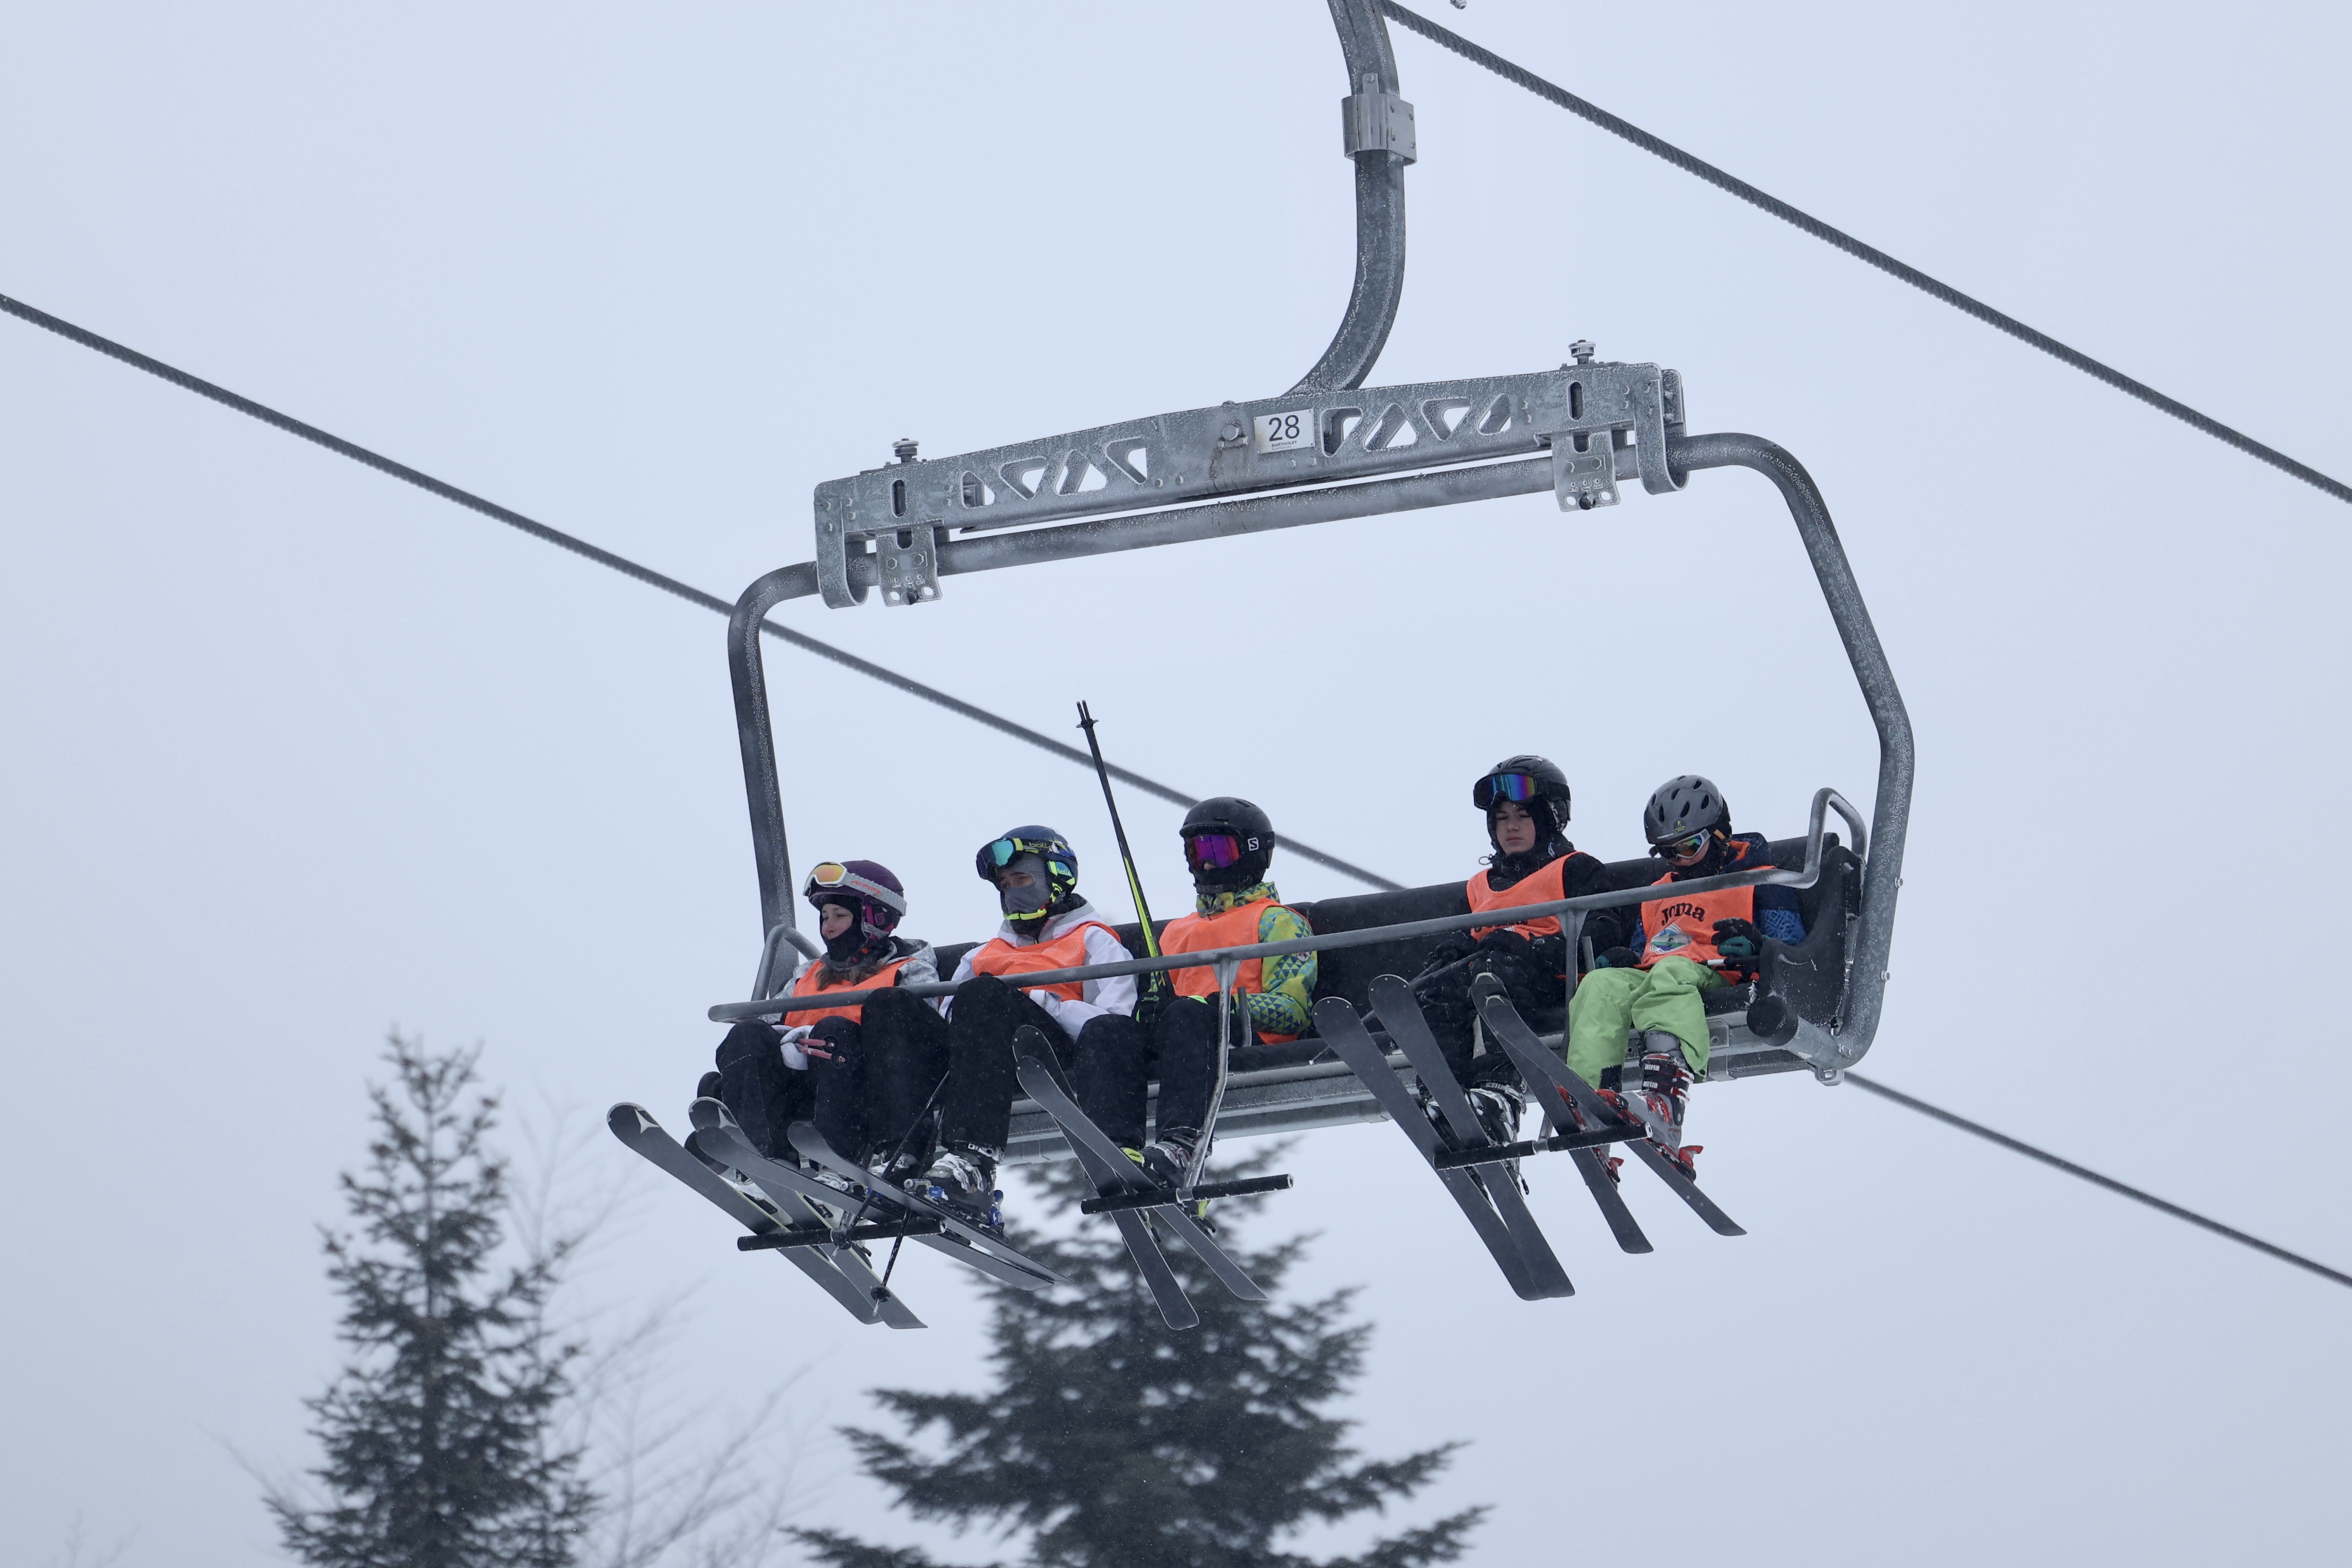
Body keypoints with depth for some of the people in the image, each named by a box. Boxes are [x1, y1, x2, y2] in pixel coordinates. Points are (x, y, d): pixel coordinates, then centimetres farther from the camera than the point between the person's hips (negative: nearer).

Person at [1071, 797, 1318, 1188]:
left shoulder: (1274, 920, 18)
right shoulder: (1178, 931, 38)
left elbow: (1294, 1010, 3)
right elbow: (1163, 1000, 28)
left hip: (1251, 1038, -5)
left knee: (1188, 1016, -39)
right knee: (1107, 1033, -27)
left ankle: (1180, 1144, -61)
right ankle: (1118, 1150, -51)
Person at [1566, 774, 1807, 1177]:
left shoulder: (1759, 882, 18)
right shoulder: (1657, 894, 38)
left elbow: (1792, 945, 6)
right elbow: (1641, 947, 33)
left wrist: (1755, 946, -18)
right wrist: (1623, 960, 7)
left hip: (1717, 978, -5)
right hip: (1648, 977, 5)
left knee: (1671, 972, -41)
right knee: (1601, 985, -29)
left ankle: (1666, 1098, -68)